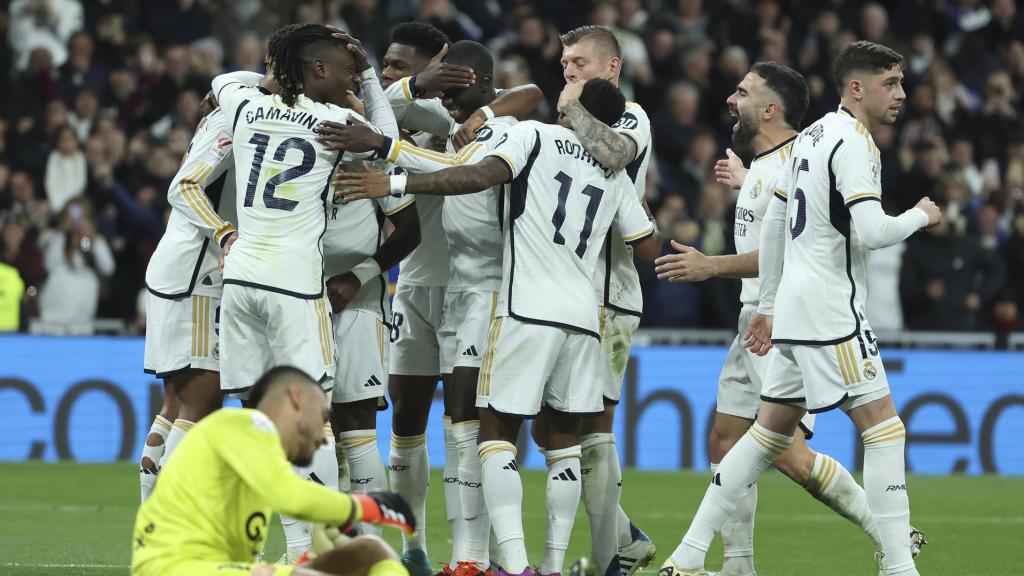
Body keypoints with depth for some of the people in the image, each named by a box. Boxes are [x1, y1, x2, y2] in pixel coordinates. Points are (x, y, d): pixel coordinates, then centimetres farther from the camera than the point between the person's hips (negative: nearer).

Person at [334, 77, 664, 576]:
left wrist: (395, 184, -15)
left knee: (497, 434, -2)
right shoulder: (615, 174, 17)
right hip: (583, 315, 5)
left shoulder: (535, 136, 1)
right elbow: (650, 247, 23)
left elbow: (482, 176, -16)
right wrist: (641, 209, 45)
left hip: (527, 310, -5)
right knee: (562, 440, 15)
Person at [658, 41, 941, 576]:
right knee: (883, 428, -7)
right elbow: (870, 232, -25)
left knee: (770, 431, 14)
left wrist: (766, 305, 25)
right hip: (830, 310, -9)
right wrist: (920, 216, -5)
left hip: (794, 306, 9)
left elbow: (772, 224, 20)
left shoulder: (811, 136, 16)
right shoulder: (853, 144, -14)